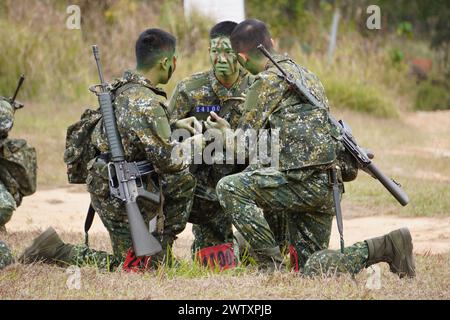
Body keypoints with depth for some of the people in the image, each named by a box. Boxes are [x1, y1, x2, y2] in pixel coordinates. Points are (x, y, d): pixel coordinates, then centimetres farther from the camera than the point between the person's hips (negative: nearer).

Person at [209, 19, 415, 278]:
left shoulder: (267, 80, -6)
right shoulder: (305, 73, 22)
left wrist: (224, 131, 17)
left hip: (305, 178, -9)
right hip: (328, 186, 9)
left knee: (230, 188, -9)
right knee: (313, 269, 12)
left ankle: (272, 264, -10)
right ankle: (388, 247, 2)